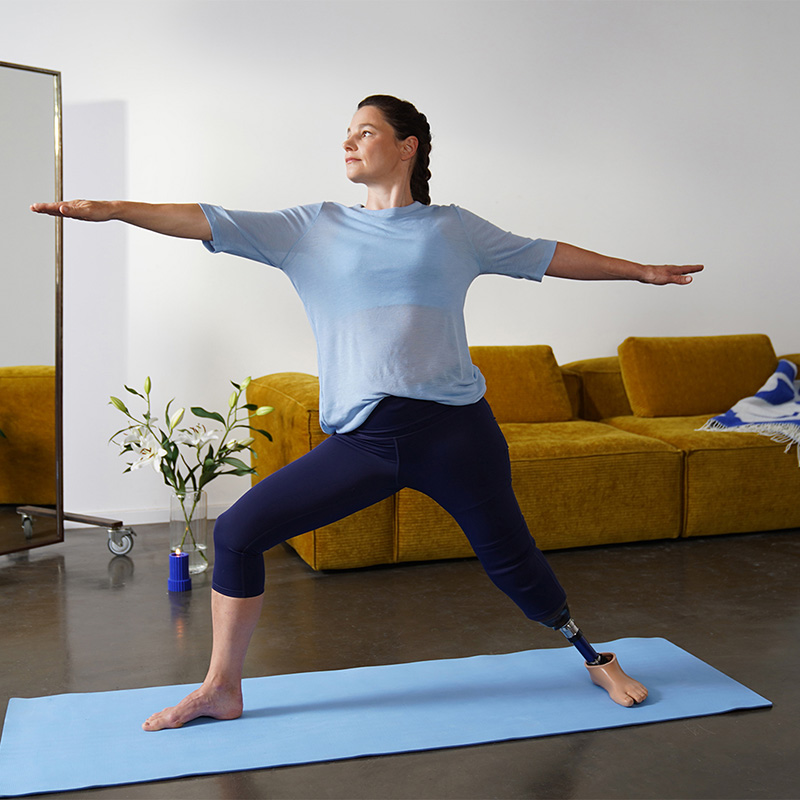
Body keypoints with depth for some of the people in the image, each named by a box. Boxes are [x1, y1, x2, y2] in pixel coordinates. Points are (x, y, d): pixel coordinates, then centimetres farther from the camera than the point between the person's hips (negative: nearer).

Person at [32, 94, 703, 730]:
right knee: (238, 532, -3)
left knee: (511, 560, 5)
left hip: (453, 430, -1)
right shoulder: (314, 228, 12)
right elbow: (214, 223, 5)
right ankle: (222, 690, 15)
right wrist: (114, 209, -4)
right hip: (360, 440, 2)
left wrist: (640, 270, 20)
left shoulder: (453, 228, 10)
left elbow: (545, 255, 17)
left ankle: (593, 655, 34)